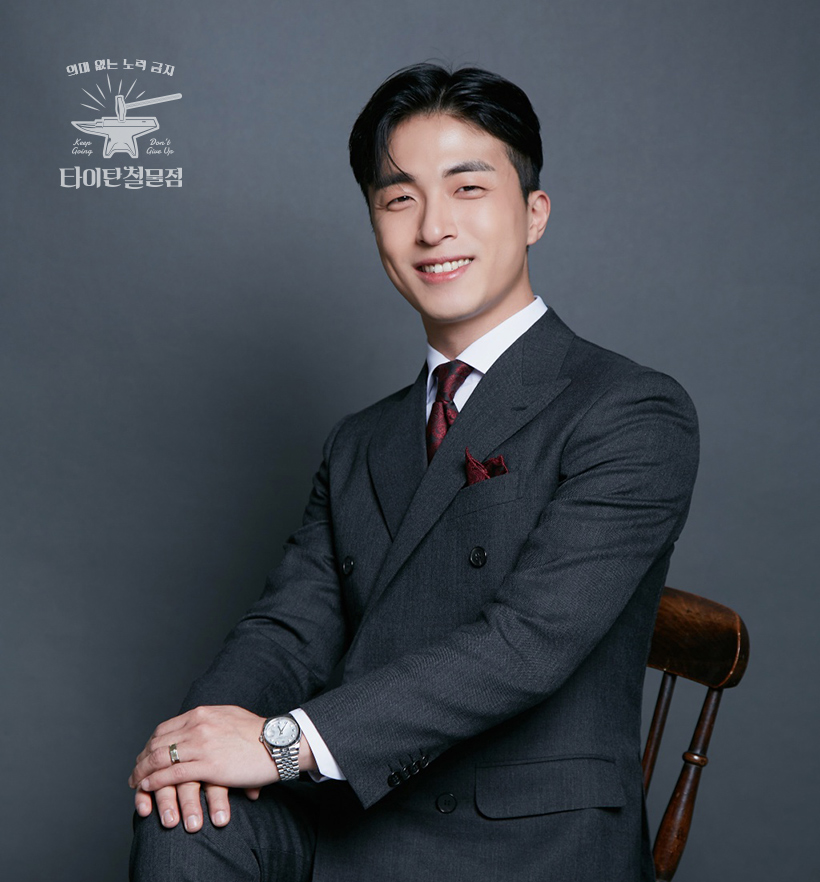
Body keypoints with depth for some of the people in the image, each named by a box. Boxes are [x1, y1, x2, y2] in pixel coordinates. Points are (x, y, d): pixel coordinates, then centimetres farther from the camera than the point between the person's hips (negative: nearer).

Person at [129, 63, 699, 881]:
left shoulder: (635, 415, -8)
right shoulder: (358, 445, 15)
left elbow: (528, 639, -18)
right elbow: (292, 623, 6)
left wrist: (286, 739, -22)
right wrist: (213, 722, -16)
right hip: (348, 814, 4)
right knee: (181, 815, -24)